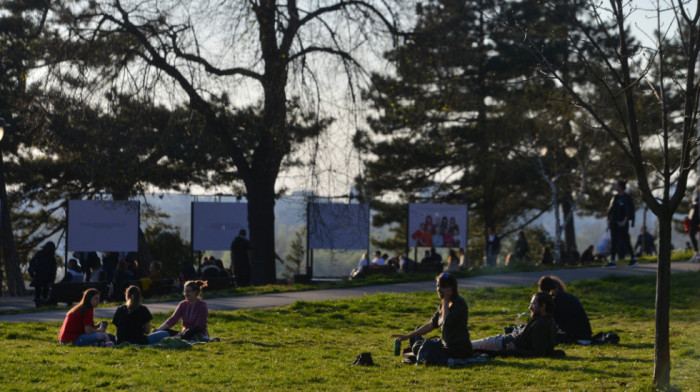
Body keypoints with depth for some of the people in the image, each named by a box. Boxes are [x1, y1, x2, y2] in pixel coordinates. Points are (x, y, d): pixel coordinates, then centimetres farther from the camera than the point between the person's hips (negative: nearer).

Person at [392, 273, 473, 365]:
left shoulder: (459, 303, -14)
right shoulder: (443, 305, 13)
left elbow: (447, 323, -25)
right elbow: (431, 325, 17)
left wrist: (446, 301, -16)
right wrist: (407, 336, 14)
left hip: (460, 349, -9)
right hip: (448, 346, 9)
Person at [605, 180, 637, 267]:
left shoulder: (627, 198, -6)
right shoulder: (615, 197, 13)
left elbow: (629, 210, -13)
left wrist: (625, 221, -24)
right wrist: (609, 221, 9)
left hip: (622, 222, -6)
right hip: (614, 222, 6)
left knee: (625, 241, -3)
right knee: (613, 241, -1)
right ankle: (612, 261, -1)